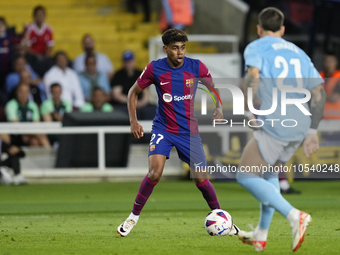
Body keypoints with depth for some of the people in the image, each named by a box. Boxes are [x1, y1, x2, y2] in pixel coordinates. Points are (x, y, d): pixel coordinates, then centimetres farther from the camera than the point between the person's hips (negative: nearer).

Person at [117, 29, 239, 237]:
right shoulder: (155, 69, -9)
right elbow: (134, 92, 4)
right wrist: (133, 121, -6)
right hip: (163, 128, -1)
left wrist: (219, 108, -10)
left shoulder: (196, 67, -7)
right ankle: (134, 216, -4)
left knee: (201, 179, 1)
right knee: (155, 173, -21)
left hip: (189, 130, 1)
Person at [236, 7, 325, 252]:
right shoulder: (299, 53, 22)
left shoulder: (256, 47, 6)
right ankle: (261, 235, 27)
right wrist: (312, 131, 18)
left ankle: (294, 215, -16)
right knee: (269, 173, 25)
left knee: (246, 176, 0)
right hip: (299, 127, 7)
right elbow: (319, 92, 16)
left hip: (274, 124, -7)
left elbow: (254, 76, -16)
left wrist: (247, 111, -11)